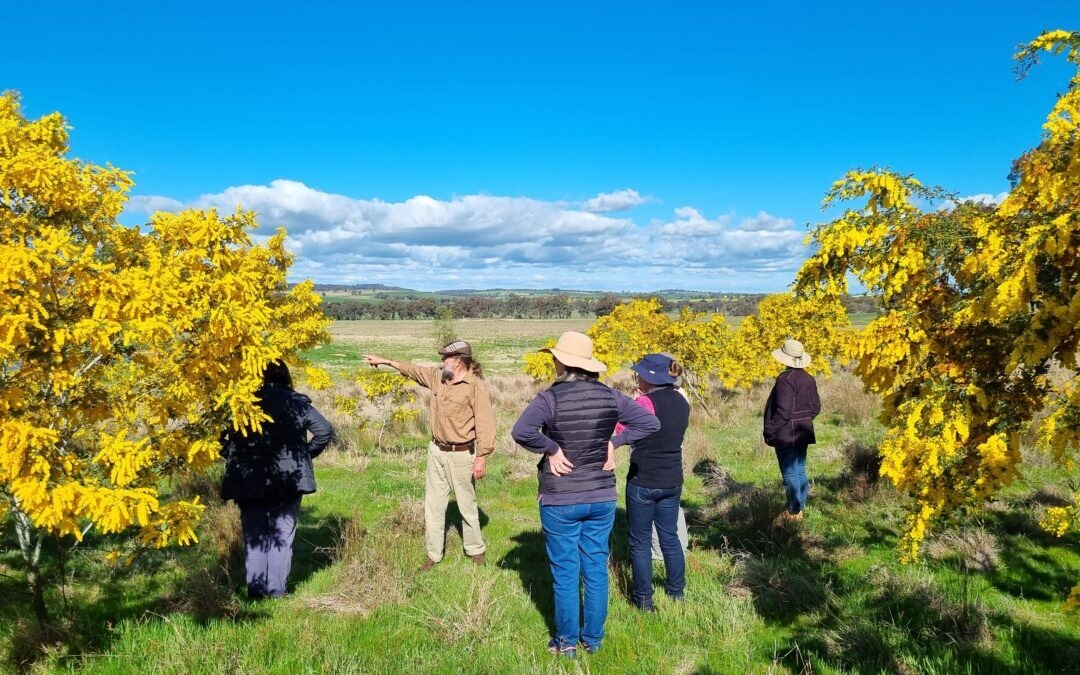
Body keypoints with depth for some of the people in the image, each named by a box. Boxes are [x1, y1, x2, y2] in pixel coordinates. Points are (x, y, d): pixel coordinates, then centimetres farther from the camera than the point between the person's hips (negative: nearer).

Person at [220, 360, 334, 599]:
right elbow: (325, 430, -7)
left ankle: (256, 592, 15)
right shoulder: (296, 402, -1)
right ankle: (277, 591, 10)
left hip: (249, 481, 1)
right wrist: (305, 454, 5)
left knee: (254, 537, 12)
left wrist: (234, 458, 6)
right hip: (288, 479, 0)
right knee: (282, 535, 10)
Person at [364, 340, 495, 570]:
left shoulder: (475, 386, -17)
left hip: (461, 454, -6)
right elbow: (413, 370, 20)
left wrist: (482, 456, -21)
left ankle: (476, 551, 27)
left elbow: (484, 423, -19)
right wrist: (386, 361, 22)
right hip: (436, 451, 7)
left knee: (467, 505, 8)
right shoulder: (438, 377, 4)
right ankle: (433, 554, 21)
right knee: (433, 505, 10)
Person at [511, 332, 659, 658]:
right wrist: (614, 442, 0)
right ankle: (593, 639, 29)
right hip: (602, 497, 4)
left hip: (560, 501, -4)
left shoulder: (550, 397, -17)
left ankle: (567, 643, 25)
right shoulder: (609, 396, -3)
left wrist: (551, 449, -17)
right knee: (596, 570, 16)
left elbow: (521, 431, -32)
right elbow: (650, 422, 0)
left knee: (565, 574, 11)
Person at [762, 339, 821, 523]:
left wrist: (770, 430, -14)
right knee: (799, 471, 16)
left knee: (790, 473, -1)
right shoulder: (809, 378, 5)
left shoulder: (785, 379, -21)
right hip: (803, 433, 8)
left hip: (786, 434, -8)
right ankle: (800, 506, 26)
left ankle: (793, 512, 5)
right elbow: (816, 407, 11)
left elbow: (783, 411, -23)